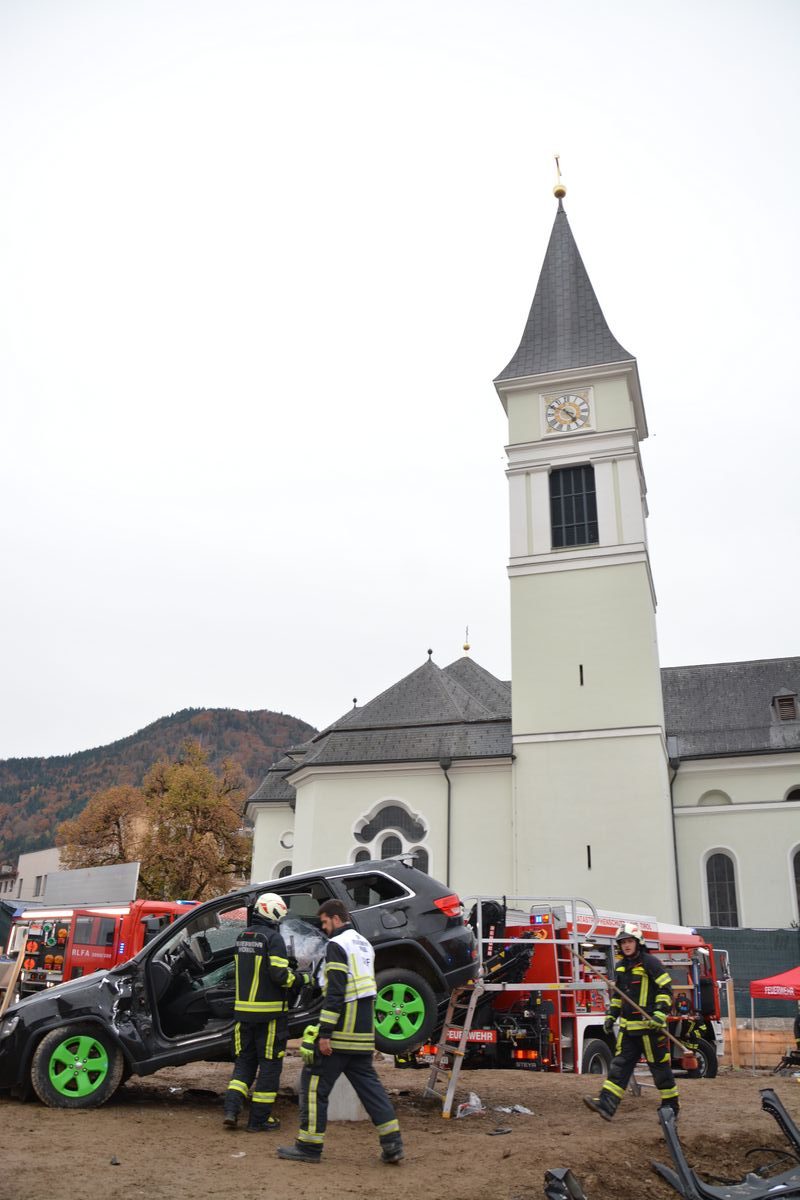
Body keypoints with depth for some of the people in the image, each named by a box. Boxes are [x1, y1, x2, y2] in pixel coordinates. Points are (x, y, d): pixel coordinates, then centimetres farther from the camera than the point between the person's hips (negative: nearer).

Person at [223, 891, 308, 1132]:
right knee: (269, 1064, 5)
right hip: (269, 1012, -6)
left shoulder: (242, 937, 10)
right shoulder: (273, 938, -14)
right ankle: (259, 1119, 9)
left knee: (244, 1060, 17)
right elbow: (279, 975, -20)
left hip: (243, 1010, 6)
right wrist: (301, 979, -2)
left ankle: (231, 1109, 5)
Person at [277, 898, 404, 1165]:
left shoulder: (337, 945, -12)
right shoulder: (364, 944, 17)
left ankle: (309, 1146, 9)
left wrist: (325, 1033, -19)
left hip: (341, 1032, -9)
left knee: (314, 1083, 3)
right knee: (367, 1083, 13)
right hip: (364, 1033, 9)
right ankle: (392, 1143, 8)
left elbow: (335, 993, -19)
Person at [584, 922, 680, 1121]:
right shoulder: (621, 966, 14)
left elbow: (666, 990, -11)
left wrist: (660, 1014, -21)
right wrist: (611, 1016, 15)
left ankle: (671, 1106, 18)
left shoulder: (650, 963, -8)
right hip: (628, 1026, 7)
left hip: (649, 1026, -7)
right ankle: (606, 1104, -7)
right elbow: (617, 994, 23)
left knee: (659, 1066, 4)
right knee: (620, 1065, -1)